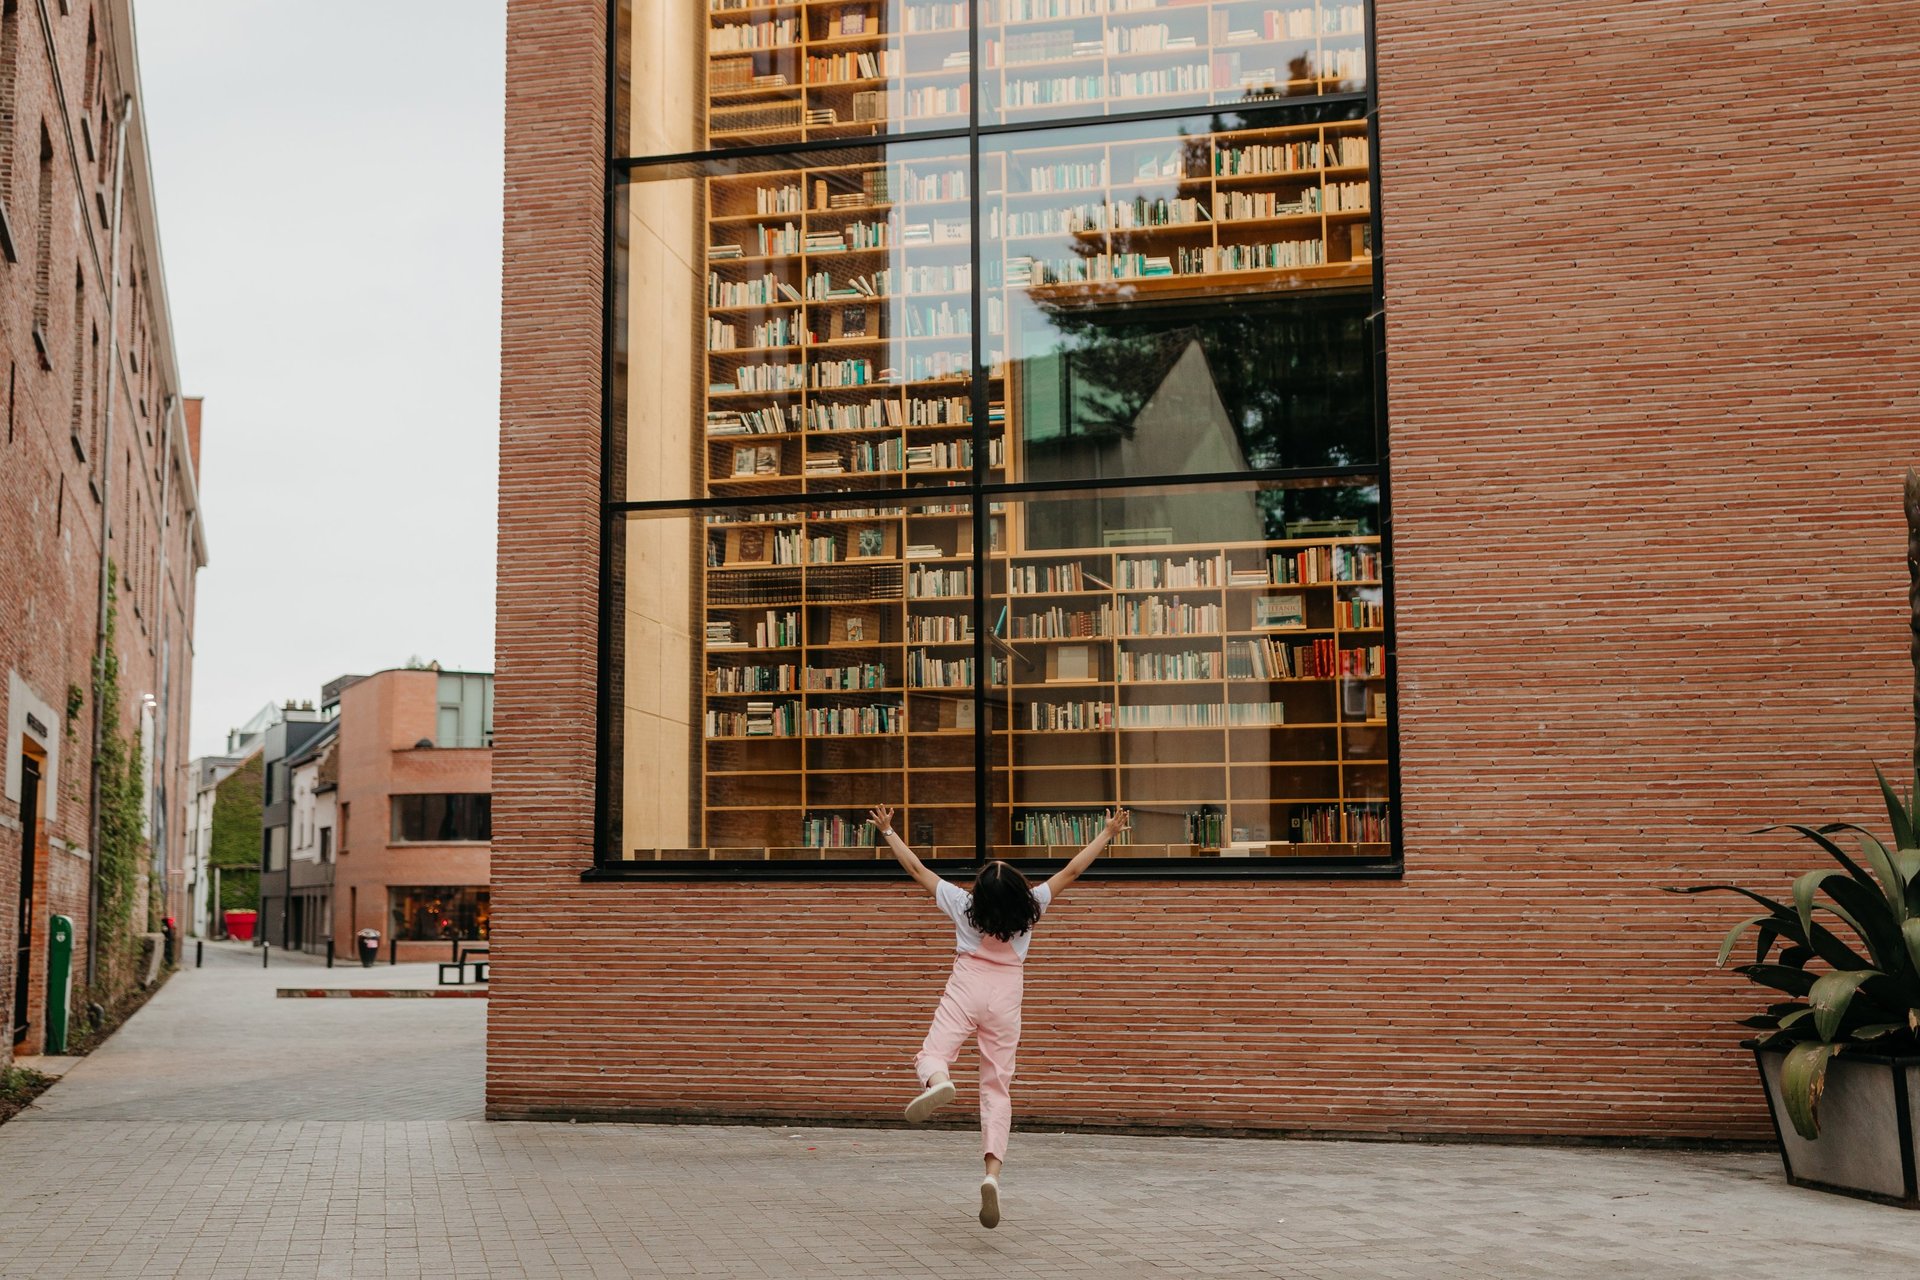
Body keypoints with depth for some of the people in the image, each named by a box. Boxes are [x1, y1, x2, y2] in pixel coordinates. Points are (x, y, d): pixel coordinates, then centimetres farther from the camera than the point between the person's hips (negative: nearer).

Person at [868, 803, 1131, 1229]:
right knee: (997, 1087, 2)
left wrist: (888, 832, 14)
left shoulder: (964, 905, -5)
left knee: (934, 1052, -7)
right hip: (1005, 998, 1)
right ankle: (992, 1172, -14)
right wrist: (1107, 834, 10)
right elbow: (1071, 871, 1)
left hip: (965, 990, -1)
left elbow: (916, 868, 3)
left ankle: (937, 1080, -48)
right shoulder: (1029, 908, -6)